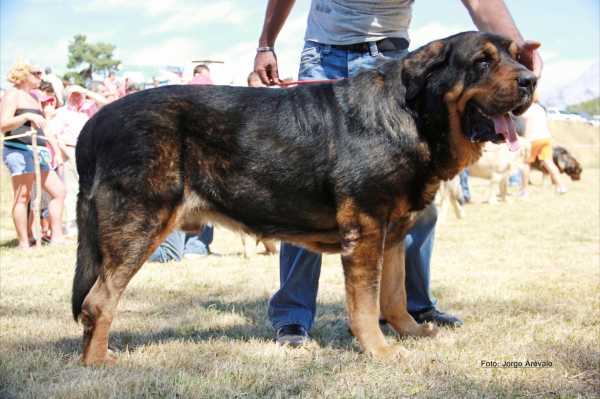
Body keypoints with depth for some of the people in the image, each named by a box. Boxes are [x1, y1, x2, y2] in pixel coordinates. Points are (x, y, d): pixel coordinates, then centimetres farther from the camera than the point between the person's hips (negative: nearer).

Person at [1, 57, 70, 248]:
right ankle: (23, 242, -5)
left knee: (59, 191, 6)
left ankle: (56, 236, 9)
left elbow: (45, 127, 24)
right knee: (23, 196, -8)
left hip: (36, 153, 9)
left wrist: (57, 152, 19)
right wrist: (27, 116, -28)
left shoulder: (34, 98, 22)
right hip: (18, 151, -9)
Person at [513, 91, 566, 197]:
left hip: (535, 138, -7)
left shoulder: (529, 109, -2)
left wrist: (526, 140, -15)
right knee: (548, 162, 0)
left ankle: (524, 189, 7)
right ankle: (560, 186, -12)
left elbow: (529, 124, -11)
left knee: (526, 162, 5)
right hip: (546, 137, 7)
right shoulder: (541, 109, 21)